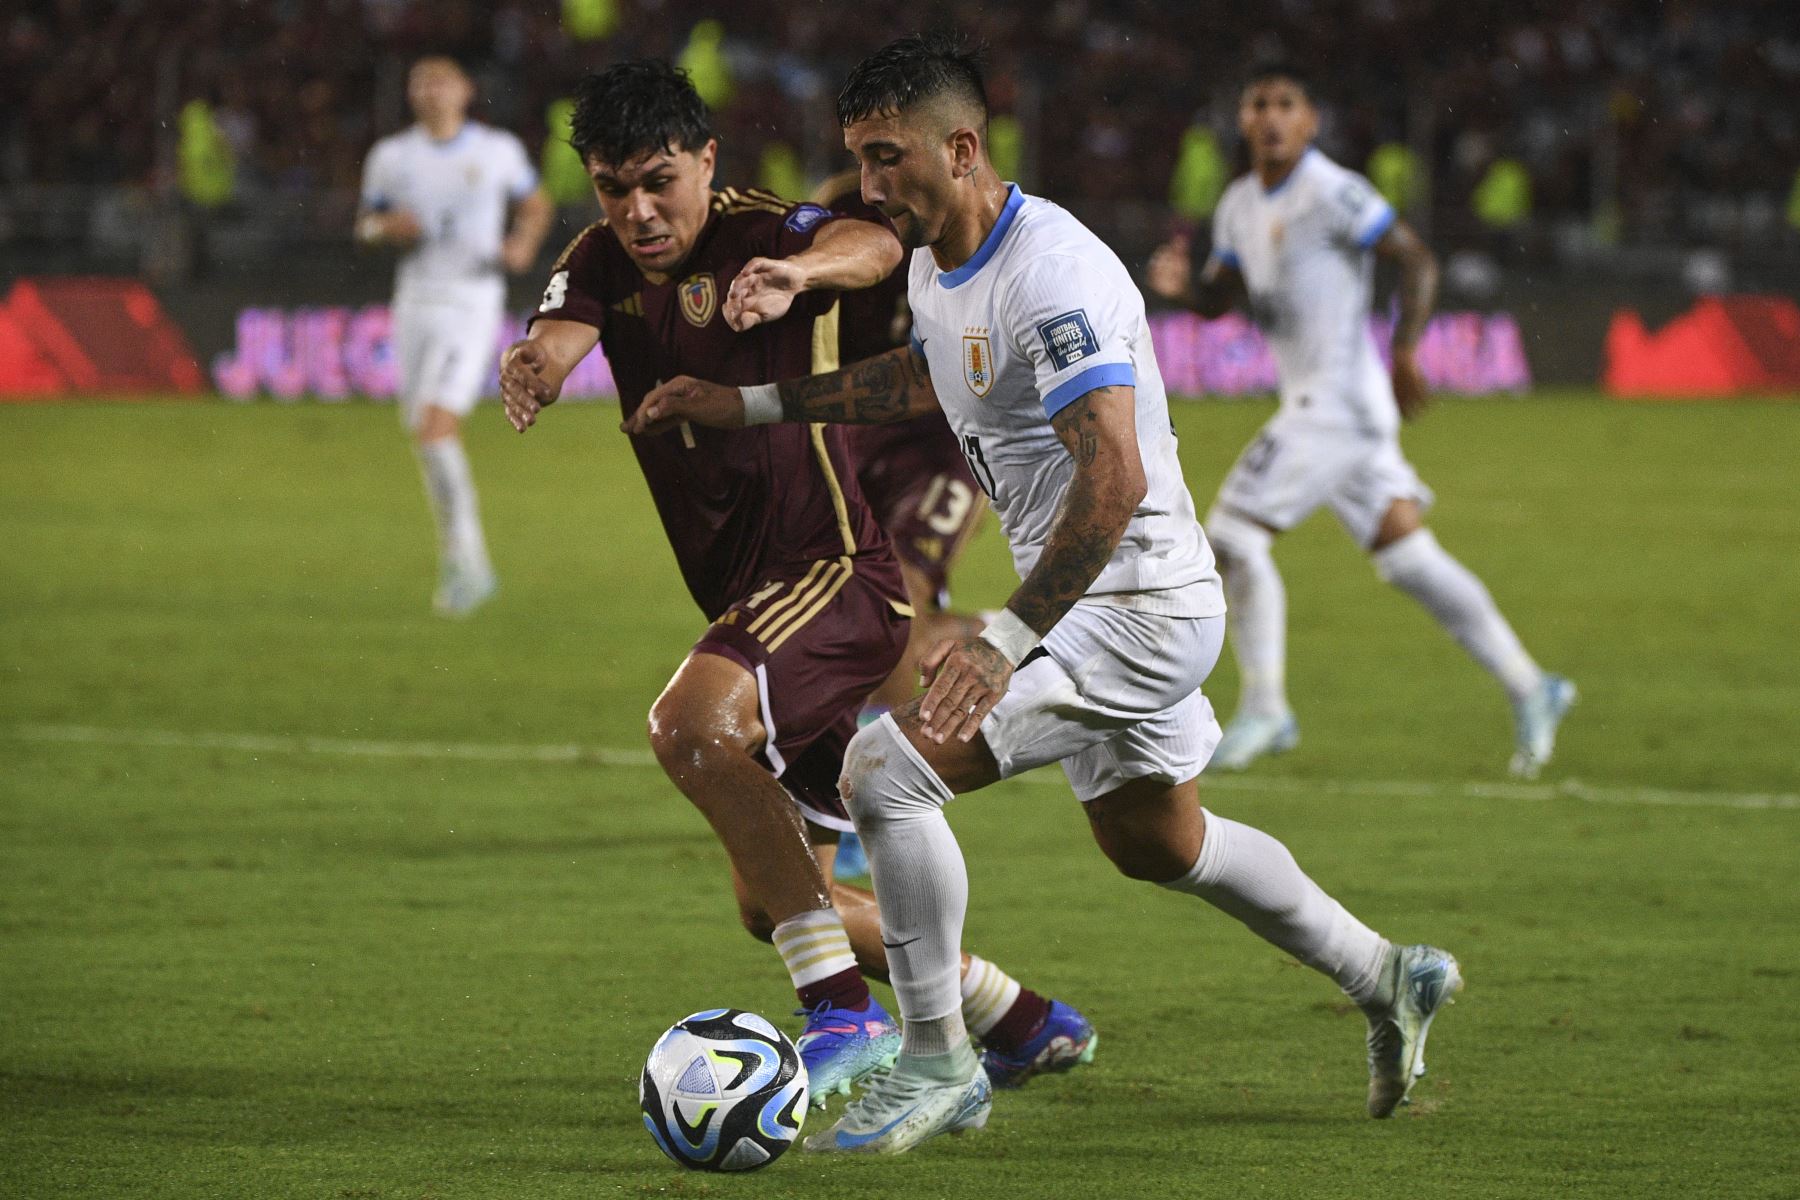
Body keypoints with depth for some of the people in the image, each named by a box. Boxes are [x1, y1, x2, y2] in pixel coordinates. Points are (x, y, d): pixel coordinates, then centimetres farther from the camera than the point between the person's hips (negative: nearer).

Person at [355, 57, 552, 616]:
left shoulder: (498, 150, 2)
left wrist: (524, 244, -3)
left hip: (473, 302, -4)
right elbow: (366, 223, 16)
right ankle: (467, 565, 22)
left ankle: (464, 557, -10)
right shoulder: (391, 156, 8)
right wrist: (388, 229, -6)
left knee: (434, 428, -19)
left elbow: (536, 205, 16)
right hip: (416, 302, 4)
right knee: (431, 439, 7)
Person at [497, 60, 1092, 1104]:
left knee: (694, 720, -34)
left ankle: (846, 1011, -30)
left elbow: (874, 243, -34)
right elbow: (557, 342, -16)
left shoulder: (758, 234, -12)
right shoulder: (603, 265, 6)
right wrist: (532, 369, -42)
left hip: (832, 569, -9)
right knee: (771, 901, 13)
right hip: (749, 598, 9)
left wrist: (801, 272, -58)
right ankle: (1023, 1023, 32)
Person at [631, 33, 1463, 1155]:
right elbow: (922, 377, 28)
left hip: (1139, 607, -10)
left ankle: (938, 1064, -5)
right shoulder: (937, 266, 5)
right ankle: (1389, 981, 43)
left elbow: (1115, 479, -34)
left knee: (886, 766, -18)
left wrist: (1005, 642, -38)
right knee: (1156, 844, 26)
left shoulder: (1050, 275, -26)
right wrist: (746, 404, 21)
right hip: (1085, 603, 10)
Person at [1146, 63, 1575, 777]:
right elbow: (1220, 297, 19)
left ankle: (1263, 712, -1)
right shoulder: (1240, 206, 14)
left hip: (1339, 401, -9)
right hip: (1310, 402, 9)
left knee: (1235, 534, -9)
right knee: (1407, 559, 9)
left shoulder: (1332, 194, -12)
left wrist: (1404, 355, -22)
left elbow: (1417, 261, -14)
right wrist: (1177, 286, -3)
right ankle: (1528, 688, 13)